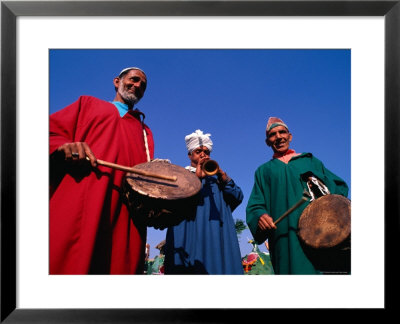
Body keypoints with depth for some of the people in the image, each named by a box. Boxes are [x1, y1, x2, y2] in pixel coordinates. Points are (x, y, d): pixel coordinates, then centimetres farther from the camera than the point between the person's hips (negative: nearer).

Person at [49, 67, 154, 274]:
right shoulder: (88, 104, 25)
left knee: (119, 265, -8)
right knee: (64, 262, -16)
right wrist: (64, 146, -9)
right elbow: (52, 131, 13)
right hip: (76, 202, -2)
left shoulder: (144, 131, 31)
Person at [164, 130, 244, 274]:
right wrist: (196, 177, -15)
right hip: (190, 234, -2)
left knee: (218, 265, -8)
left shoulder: (217, 176, 23)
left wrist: (222, 175, -7)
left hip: (217, 234, 3)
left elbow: (238, 197, 8)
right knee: (190, 268, -12)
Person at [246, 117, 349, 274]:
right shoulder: (263, 171, 20)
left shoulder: (309, 160, 20)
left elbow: (339, 185, 13)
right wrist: (260, 216, -13)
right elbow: (255, 205, 10)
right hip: (286, 236, 0)